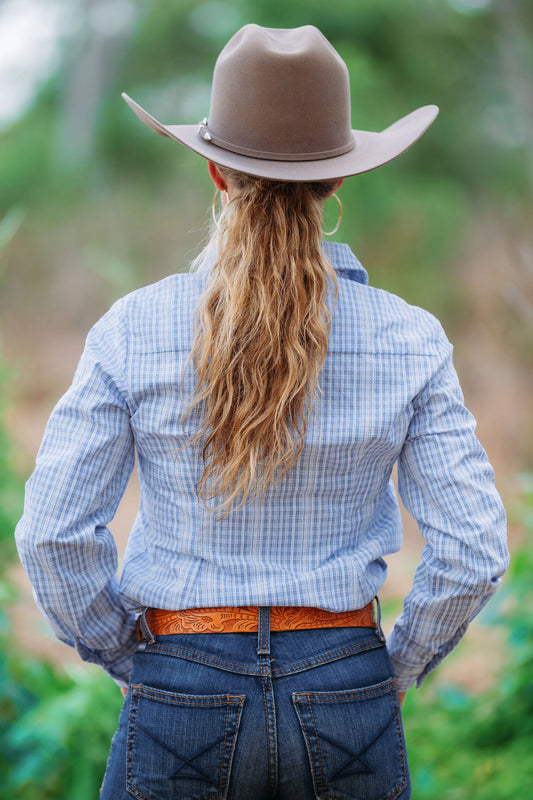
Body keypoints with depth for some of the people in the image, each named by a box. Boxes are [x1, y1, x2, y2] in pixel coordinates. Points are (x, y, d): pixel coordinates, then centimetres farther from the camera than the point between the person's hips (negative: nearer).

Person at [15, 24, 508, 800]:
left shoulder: (135, 329, -8)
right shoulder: (409, 341, -6)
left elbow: (53, 532, -9)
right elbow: (473, 553, -7)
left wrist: (124, 657, 6)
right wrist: (395, 670, 8)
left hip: (183, 705, -1)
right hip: (345, 702, 1)